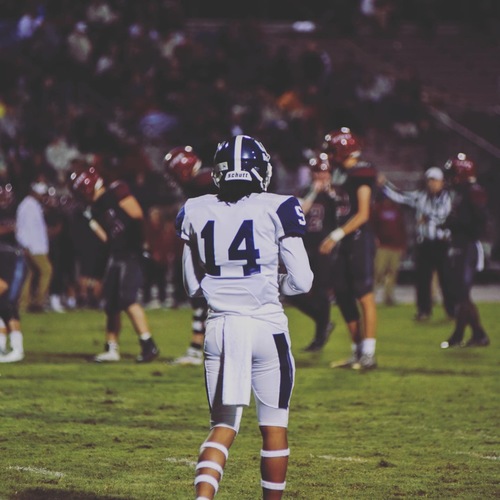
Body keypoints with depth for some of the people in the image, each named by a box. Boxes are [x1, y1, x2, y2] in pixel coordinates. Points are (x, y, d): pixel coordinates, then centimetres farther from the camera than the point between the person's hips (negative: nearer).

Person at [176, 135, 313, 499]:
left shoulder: (195, 213, 5)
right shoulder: (277, 210, -6)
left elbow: (193, 286, 12)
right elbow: (302, 281, -5)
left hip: (219, 328, 3)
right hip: (266, 328, -3)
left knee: (223, 427, 6)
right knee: (274, 427, 11)